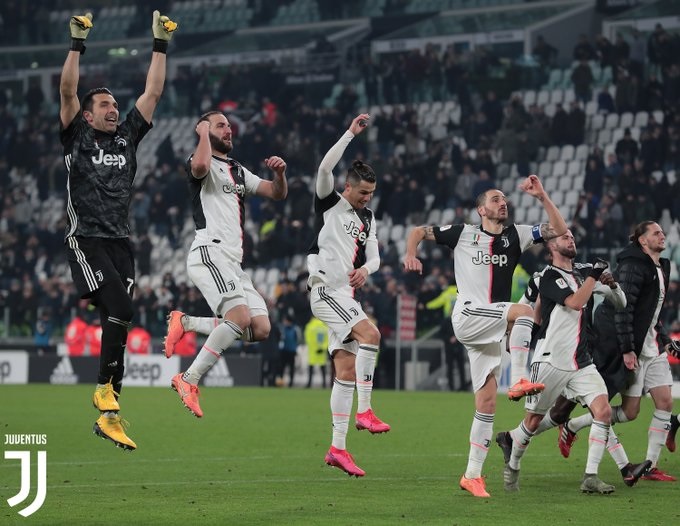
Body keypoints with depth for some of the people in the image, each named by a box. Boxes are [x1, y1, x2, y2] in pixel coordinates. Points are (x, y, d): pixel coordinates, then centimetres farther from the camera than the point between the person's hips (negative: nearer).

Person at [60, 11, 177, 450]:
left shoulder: (127, 137, 17)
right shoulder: (78, 137, 6)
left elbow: (153, 93, 16)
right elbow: (68, 91, -5)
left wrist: (160, 46, 12)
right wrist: (77, 45, -10)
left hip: (120, 243, 5)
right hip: (87, 241, -5)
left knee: (117, 321, -1)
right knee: (120, 309, -21)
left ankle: (109, 416, 2)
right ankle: (105, 389, -7)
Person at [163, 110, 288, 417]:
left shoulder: (239, 171, 27)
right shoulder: (203, 163, 1)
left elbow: (277, 194, 26)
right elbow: (200, 166, -26)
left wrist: (280, 172, 5)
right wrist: (204, 132, -9)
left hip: (233, 263, 9)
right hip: (210, 252, -9)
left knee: (261, 329, -3)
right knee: (239, 317, -27)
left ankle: (185, 323, 8)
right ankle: (189, 381, -20)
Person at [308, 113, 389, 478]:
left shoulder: (367, 218, 18)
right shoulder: (329, 203, -2)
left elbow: (373, 257, 22)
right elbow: (325, 167, -19)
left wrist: (365, 269, -2)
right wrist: (351, 133, -18)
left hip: (346, 294, 8)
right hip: (326, 289, -8)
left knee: (347, 369, 3)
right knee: (369, 333, -27)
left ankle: (338, 448, 5)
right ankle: (364, 411, -23)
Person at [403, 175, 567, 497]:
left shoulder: (516, 235, 12)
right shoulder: (463, 234, 5)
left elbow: (559, 230, 8)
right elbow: (419, 232, 15)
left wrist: (542, 196, 0)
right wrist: (411, 254, -4)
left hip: (490, 331, 4)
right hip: (467, 316, -4)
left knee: (486, 403, 1)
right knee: (524, 311, -29)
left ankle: (472, 474, 6)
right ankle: (518, 381, -33)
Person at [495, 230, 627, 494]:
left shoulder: (584, 272, 11)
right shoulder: (549, 277, -8)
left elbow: (621, 304, 15)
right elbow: (575, 303, -23)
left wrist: (612, 285, -5)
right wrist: (593, 276, -15)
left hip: (582, 363, 5)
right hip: (551, 361, -5)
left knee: (603, 411, -15)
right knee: (534, 421, 4)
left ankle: (590, 477, -12)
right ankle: (512, 464, 33)